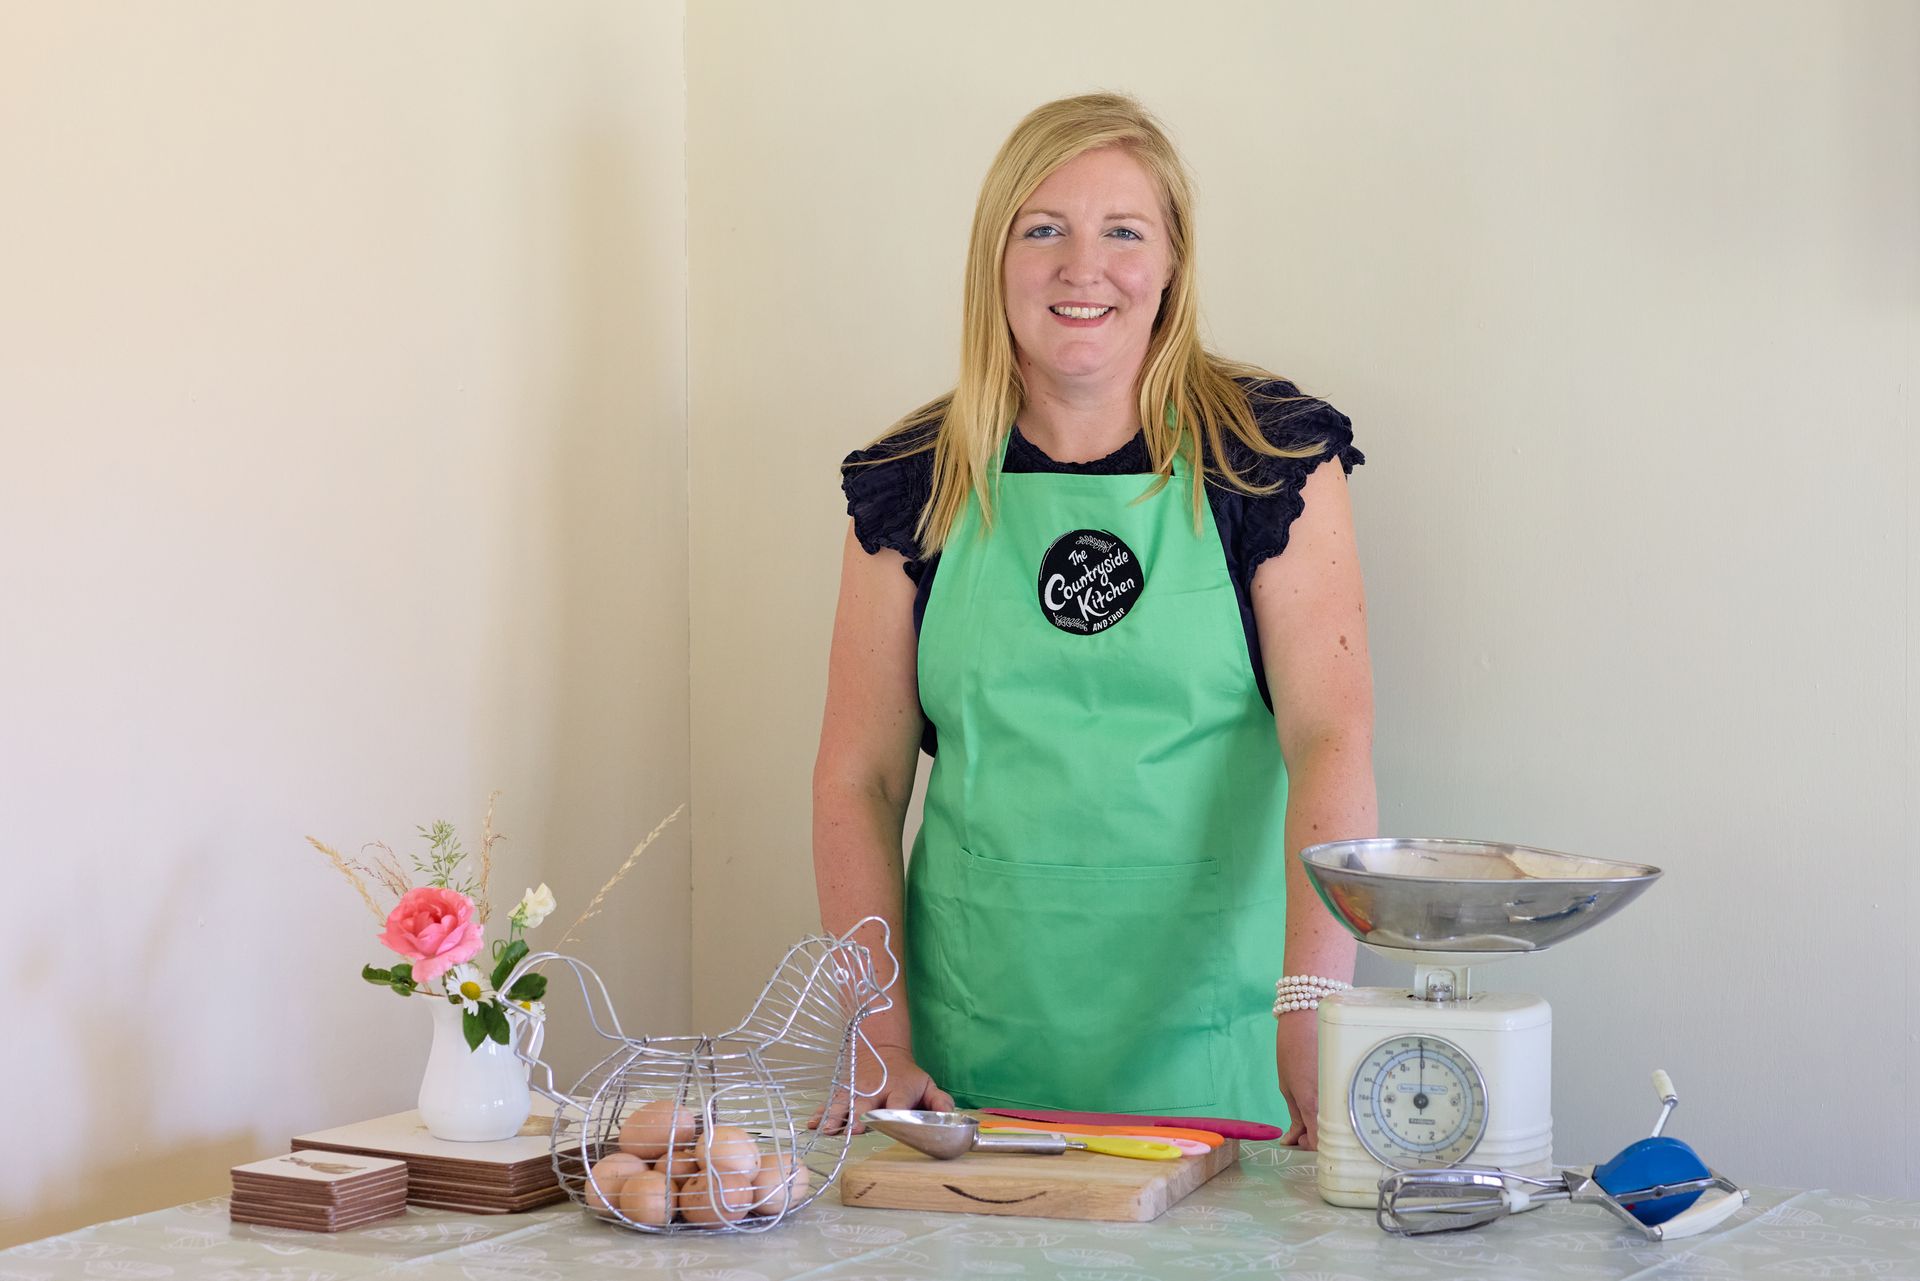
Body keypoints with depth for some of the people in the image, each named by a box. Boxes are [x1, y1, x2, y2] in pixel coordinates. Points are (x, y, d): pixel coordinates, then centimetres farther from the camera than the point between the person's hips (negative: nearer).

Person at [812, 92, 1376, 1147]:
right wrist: (883, 1044, -5)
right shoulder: (915, 484, 4)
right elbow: (858, 778, 5)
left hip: (1210, 1027, -1)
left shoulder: (1270, 454, -1)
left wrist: (1314, 1018, -23)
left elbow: (1331, 738, -11)